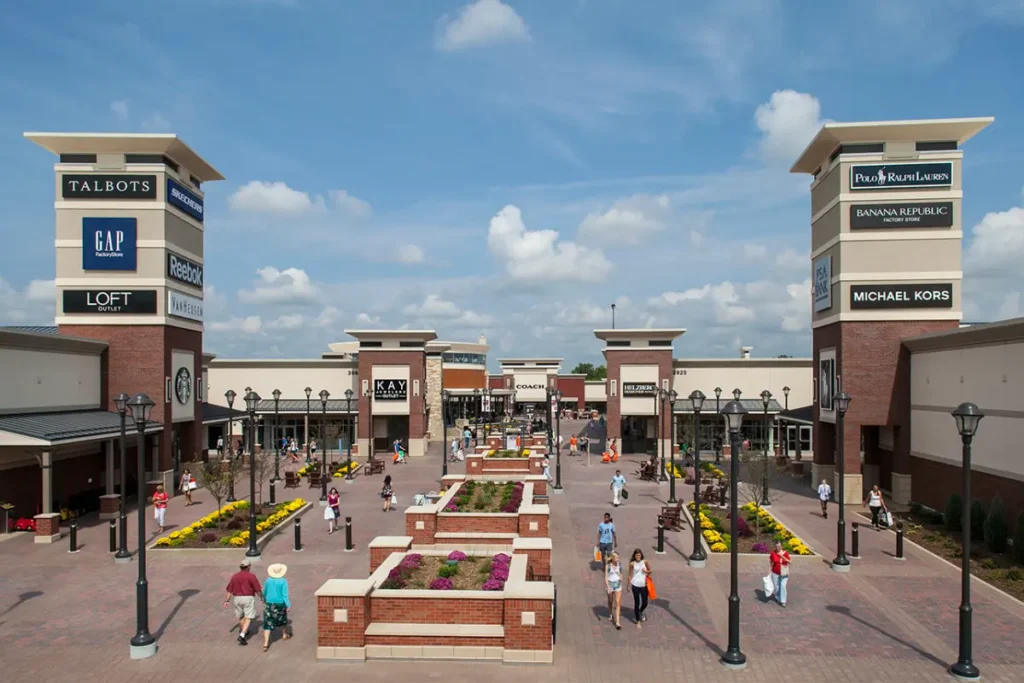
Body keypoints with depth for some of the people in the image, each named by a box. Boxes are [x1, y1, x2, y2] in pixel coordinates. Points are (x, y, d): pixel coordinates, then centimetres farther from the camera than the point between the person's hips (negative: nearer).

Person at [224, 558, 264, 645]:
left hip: (237, 598, 5)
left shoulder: (234, 576, -1)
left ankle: (243, 632, 40)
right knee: (248, 618, 0)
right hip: (248, 598, -5)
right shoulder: (251, 576, -14)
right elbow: (258, 589, -10)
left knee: (240, 616, 23)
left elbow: (229, 590, 1)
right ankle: (242, 635, -15)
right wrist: (261, 597, 6)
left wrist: (227, 600, 7)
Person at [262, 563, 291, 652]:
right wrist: (288, 605, -13)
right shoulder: (283, 581, -14)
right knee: (283, 618, 26)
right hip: (280, 604, -1)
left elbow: (264, 592, 9)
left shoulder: (268, 580, -4)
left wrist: (265, 600, 29)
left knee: (268, 623, 2)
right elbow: (285, 594, -17)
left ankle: (266, 644, -9)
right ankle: (284, 635, 45)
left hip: (269, 604, 1)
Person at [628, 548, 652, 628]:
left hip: (644, 585, 2)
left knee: (645, 603, 7)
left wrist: (646, 571, -13)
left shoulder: (645, 562, -3)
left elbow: (650, 571, 9)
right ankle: (638, 621, 17)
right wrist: (629, 585, 0)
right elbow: (630, 575, 0)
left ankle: (641, 612, 42)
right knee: (637, 603, 3)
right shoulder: (632, 564, -7)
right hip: (635, 585, -2)